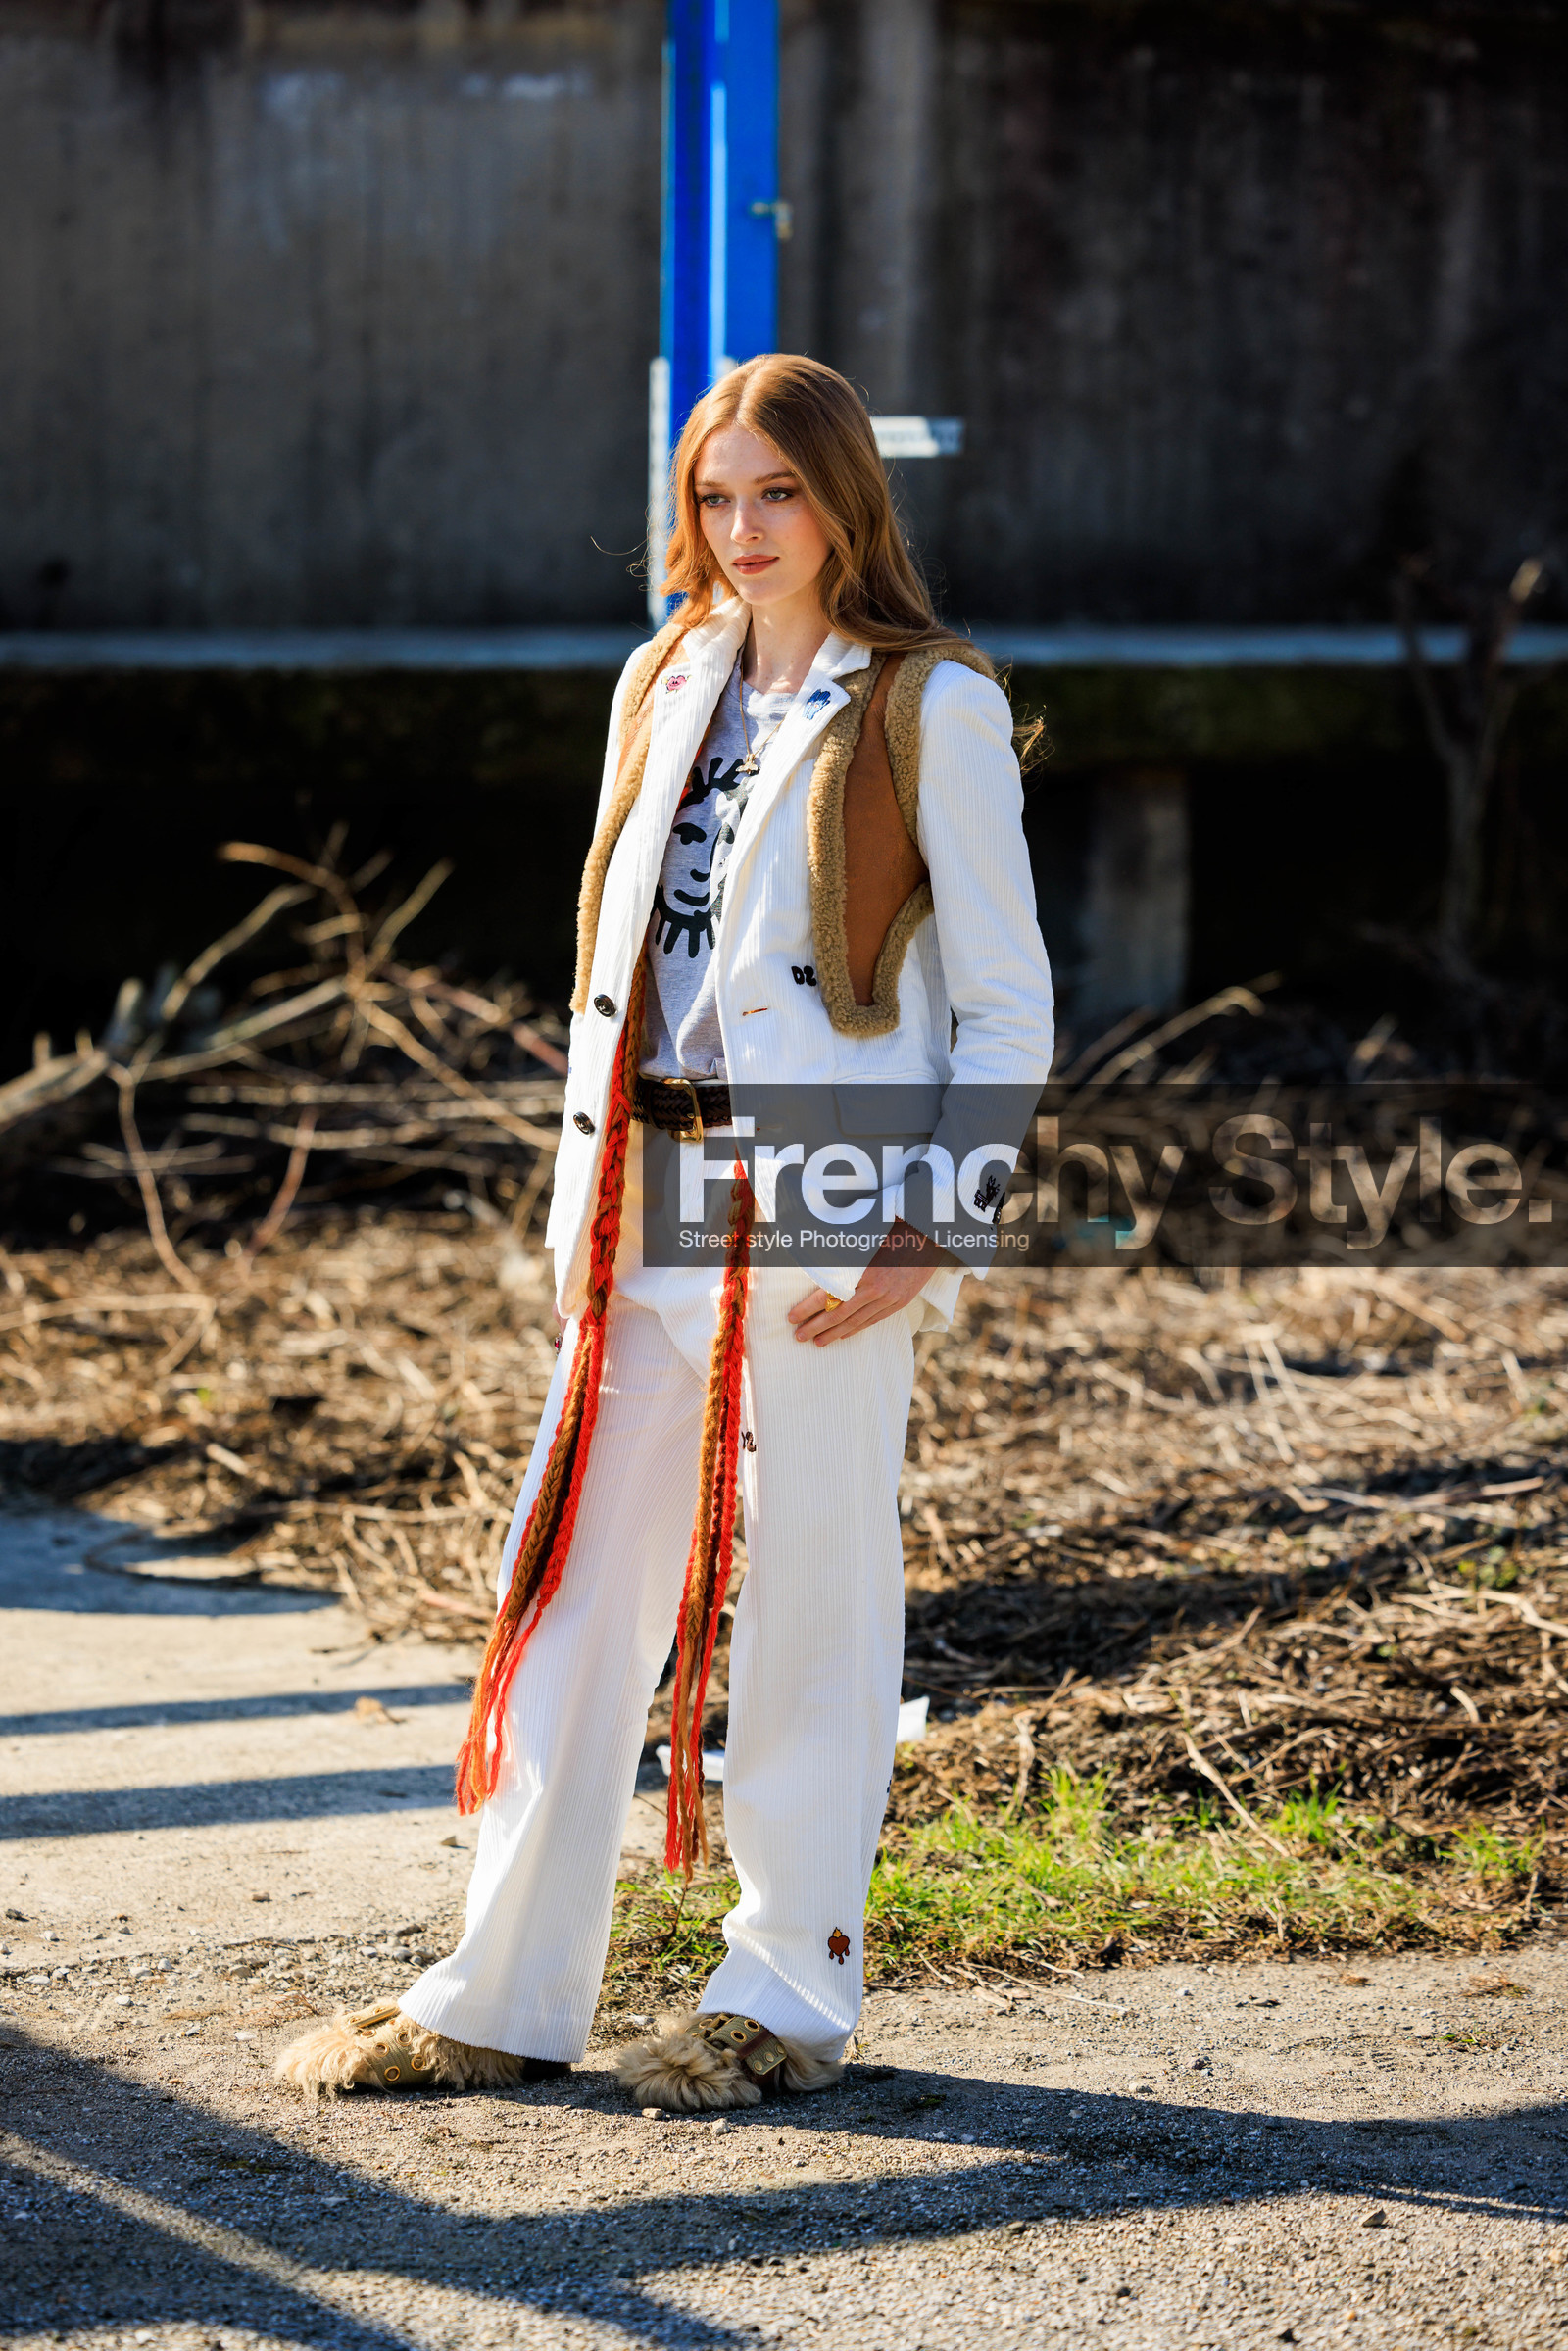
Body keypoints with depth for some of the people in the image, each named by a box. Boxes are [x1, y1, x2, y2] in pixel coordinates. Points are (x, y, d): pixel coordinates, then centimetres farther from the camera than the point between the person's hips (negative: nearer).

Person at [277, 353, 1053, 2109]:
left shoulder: (931, 710, -4)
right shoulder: (666, 684, 14)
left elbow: (1008, 1007, -4)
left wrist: (926, 1233, -12)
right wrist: (584, 1196, 11)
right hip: (649, 1202, 6)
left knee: (813, 1588, 3)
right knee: (581, 1576, 6)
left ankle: (792, 1986, 15)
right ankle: (509, 1992, 11)